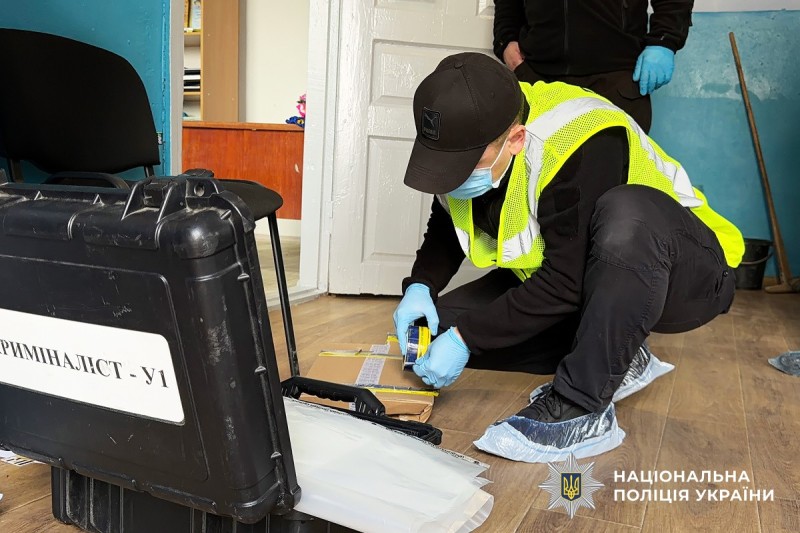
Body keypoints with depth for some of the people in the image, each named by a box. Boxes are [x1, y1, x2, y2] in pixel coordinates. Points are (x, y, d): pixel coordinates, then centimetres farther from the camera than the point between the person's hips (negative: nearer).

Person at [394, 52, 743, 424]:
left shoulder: (583, 148, -32)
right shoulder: (467, 138, -10)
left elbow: (567, 285, -30)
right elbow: (446, 226, 7)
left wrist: (466, 338, -26)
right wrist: (420, 286, -10)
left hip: (681, 278, -7)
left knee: (625, 212, -41)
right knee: (440, 324, -6)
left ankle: (579, 404, -27)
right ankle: (612, 352, 0)